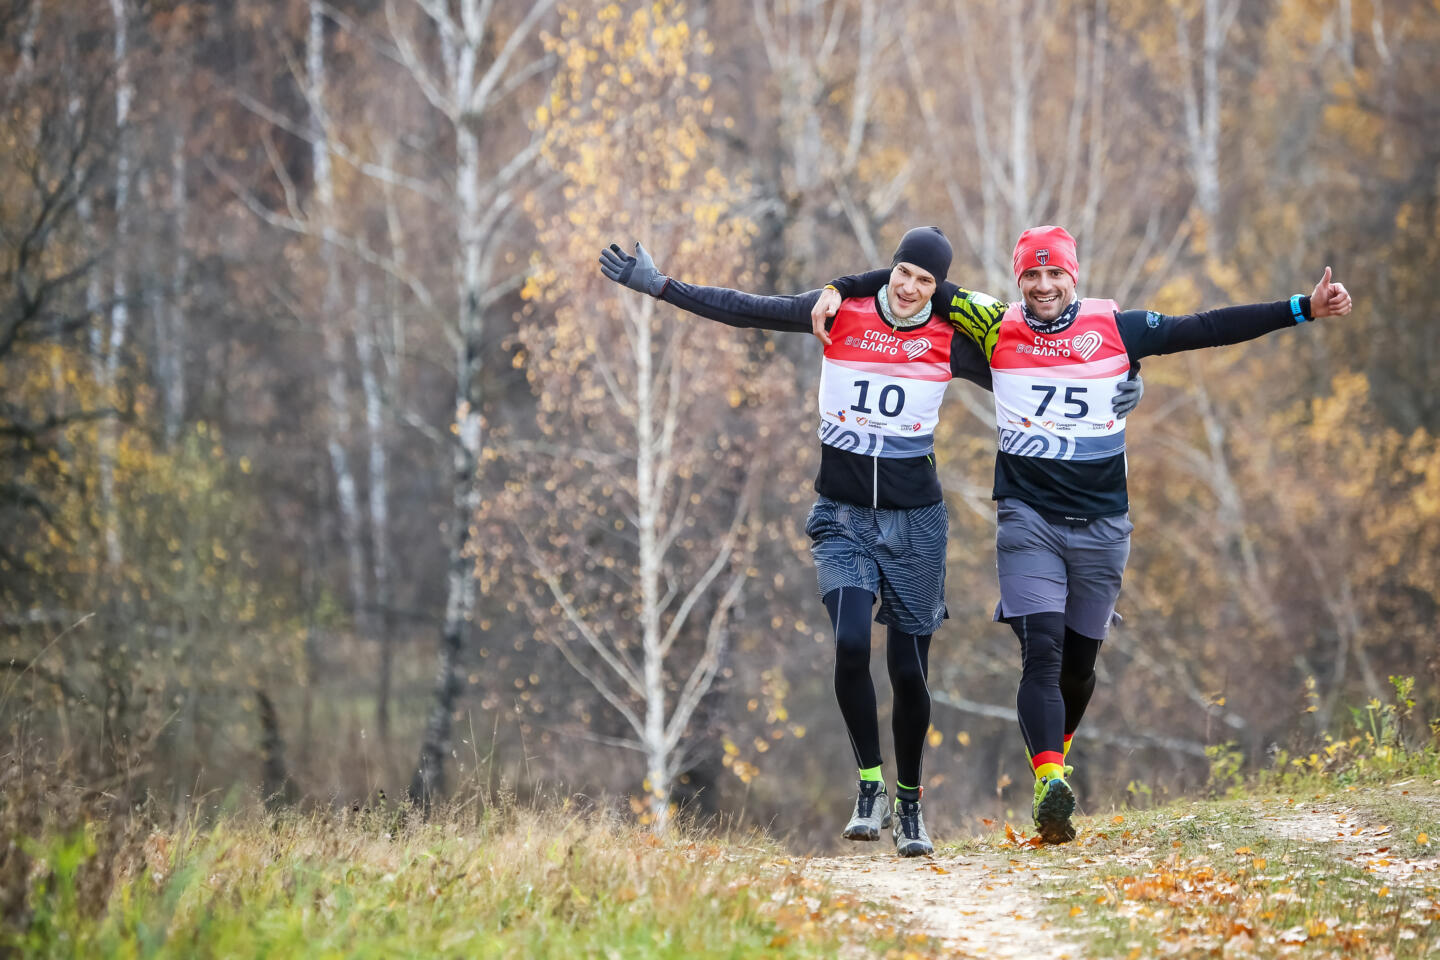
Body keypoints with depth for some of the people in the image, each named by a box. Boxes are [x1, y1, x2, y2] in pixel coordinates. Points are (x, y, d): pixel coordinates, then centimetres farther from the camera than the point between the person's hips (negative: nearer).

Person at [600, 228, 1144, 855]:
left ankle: (908, 805, 21)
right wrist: (656, 285, -2)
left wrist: (1102, 403, -4)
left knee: (909, 671, 1)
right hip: (843, 518, 0)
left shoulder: (947, 343, -1)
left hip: (915, 521, 0)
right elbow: (742, 311, 1)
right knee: (851, 645, -20)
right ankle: (869, 789, -4)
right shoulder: (842, 314, -2)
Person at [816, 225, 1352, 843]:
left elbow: (1206, 330, 3)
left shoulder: (1115, 328, 2)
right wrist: (839, 291, -10)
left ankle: (1055, 751, 38)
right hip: (1028, 518, -2)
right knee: (1042, 651, -18)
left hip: (1102, 522, 2)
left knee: (1079, 662, 10)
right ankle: (1050, 788, -28)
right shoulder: (998, 328, 0)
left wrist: (1302, 310, 0)